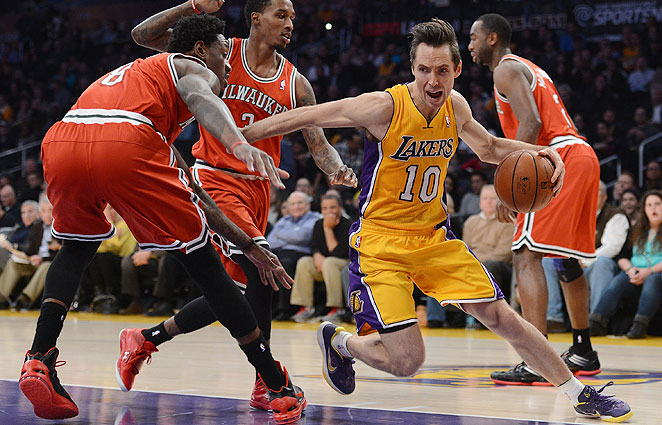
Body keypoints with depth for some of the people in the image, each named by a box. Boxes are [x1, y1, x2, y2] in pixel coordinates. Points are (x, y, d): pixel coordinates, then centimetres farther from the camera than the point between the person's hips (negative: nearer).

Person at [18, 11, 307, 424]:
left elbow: (188, 192, 46)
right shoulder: (195, 69, 25)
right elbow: (203, 101, -5)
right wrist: (240, 144, -25)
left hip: (60, 143, 6)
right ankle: (280, 388, 13)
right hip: (124, 146, -6)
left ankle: (39, 360, 14)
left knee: (77, 248, 34)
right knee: (204, 263, 8)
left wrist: (249, 245, 47)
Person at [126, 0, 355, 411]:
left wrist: (337, 169, -18)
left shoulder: (295, 84, 7)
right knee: (261, 270, -21)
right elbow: (143, 35, -3)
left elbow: (319, 144, 4)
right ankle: (266, 383, -14)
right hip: (215, 180, -6)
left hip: (258, 191, 6)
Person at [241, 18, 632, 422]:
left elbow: (489, 148, 20)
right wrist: (238, 136, -10)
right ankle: (337, 341, 18)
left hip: (434, 237, 5)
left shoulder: (455, 106, -1)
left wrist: (542, 152, 2)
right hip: (381, 241, -5)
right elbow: (306, 117, -12)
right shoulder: (385, 107, -20)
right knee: (406, 361, -14)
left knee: (504, 319, 2)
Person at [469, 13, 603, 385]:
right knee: (567, 260, 21)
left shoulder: (507, 69, -3)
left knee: (527, 256, -14)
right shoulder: (530, 69, 28)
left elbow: (531, 124, -18)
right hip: (584, 158, 10)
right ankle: (583, 353, 31)